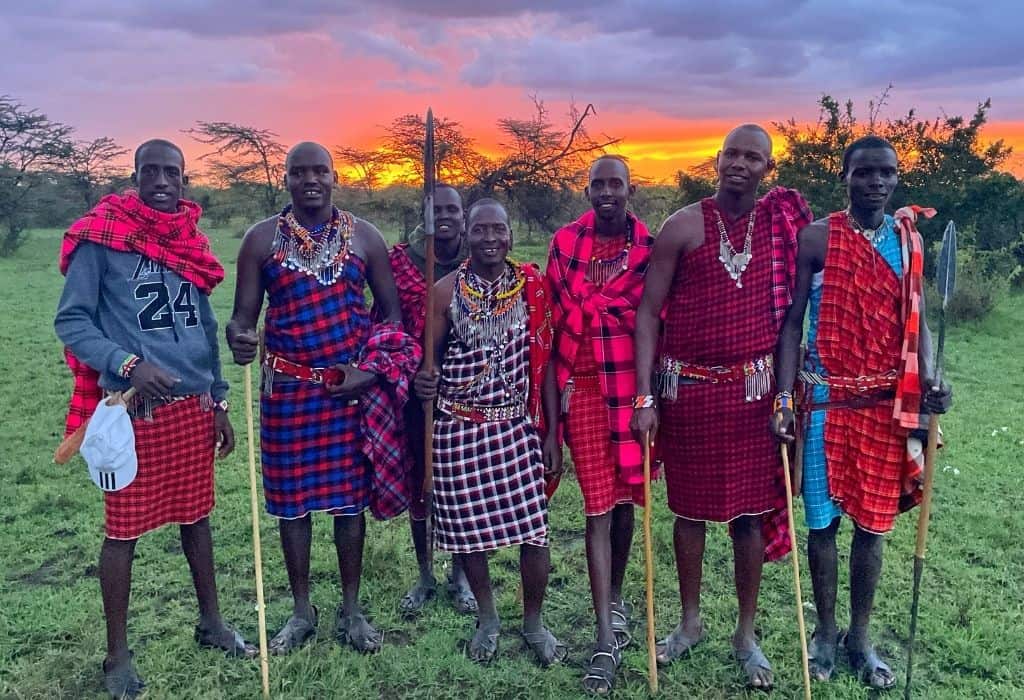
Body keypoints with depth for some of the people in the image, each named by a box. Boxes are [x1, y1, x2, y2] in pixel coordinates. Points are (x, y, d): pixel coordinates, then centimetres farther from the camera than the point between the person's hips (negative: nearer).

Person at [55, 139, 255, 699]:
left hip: (194, 405, 5)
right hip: (133, 408, -5)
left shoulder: (191, 240, 9)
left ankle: (211, 622, 33)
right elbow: (70, 321, -9)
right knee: (124, 529, 5)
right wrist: (126, 363, -25)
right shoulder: (101, 238, -7)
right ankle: (118, 655, 20)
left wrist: (219, 402, 14)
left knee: (195, 515, 16)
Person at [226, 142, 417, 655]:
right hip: (288, 389, 0)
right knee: (291, 497, 8)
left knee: (350, 495, 8)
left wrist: (371, 371, -8)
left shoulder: (363, 236, 3)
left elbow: (392, 312, 5)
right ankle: (301, 610, 26)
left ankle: (351, 609, 24)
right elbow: (244, 314, 0)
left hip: (352, 387, 0)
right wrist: (238, 338, -25)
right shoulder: (262, 239, 2)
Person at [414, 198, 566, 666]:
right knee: (469, 527, 9)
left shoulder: (532, 287, 0)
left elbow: (545, 363, 3)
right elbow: (427, 357, 1)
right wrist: (423, 383, -23)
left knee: (534, 528, 0)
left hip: (518, 426, 1)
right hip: (460, 429, 0)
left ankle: (533, 623, 25)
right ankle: (487, 619, 34)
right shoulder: (447, 291, -3)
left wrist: (552, 433, 2)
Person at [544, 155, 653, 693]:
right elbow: (552, 320, 4)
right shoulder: (565, 243, 2)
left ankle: (615, 598, 37)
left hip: (635, 387, 1)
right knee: (598, 507, -3)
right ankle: (606, 639, 1)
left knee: (625, 499, 13)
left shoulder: (651, 247, 2)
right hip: (584, 387, -1)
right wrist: (554, 390, 1)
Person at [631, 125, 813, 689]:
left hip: (752, 389, 1)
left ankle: (746, 634, 26)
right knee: (690, 507, 11)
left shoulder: (784, 224, 3)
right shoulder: (683, 226, -3)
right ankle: (691, 623, 31)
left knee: (751, 511, 8)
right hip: (687, 388, -1)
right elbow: (649, 312, -3)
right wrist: (644, 397, -9)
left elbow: (791, 311, 6)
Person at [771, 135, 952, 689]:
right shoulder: (817, 238, -4)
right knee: (823, 519, 6)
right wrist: (783, 398, -11)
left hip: (886, 404, 3)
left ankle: (860, 635, 27)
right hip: (827, 400, -3)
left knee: (873, 521, 10)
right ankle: (826, 631, 25)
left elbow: (916, 321, 8)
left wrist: (927, 380, -10)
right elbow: (792, 322, -5)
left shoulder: (909, 239, 6)